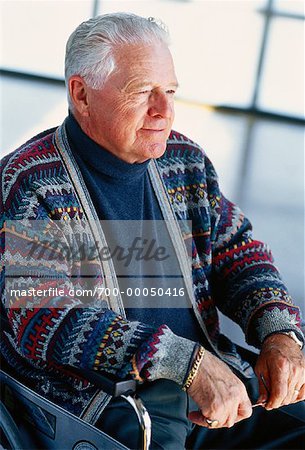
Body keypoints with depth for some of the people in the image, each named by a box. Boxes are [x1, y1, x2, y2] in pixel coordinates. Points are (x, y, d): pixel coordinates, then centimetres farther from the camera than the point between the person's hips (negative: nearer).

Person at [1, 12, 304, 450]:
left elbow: (237, 251, 15)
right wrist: (185, 361, -29)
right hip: (96, 402, -6)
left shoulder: (185, 160, 8)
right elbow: (40, 317, -21)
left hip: (212, 376, 6)